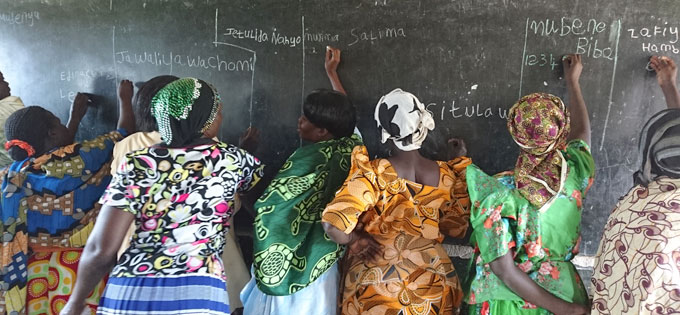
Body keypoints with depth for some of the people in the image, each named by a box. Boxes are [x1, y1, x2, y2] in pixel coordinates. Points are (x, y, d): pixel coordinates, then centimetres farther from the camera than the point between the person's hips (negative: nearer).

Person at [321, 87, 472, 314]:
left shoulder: (374, 173, -22)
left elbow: (335, 225, -32)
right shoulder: (446, 176, -8)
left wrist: (354, 240, -13)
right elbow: (455, 227, 7)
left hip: (376, 288, -3)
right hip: (431, 286, 4)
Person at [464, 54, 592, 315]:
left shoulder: (497, 193, -25)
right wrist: (572, 82, 21)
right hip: (562, 291, 3)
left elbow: (504, 270, -25)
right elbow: (582, 132, 9)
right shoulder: (575, 173, -14)